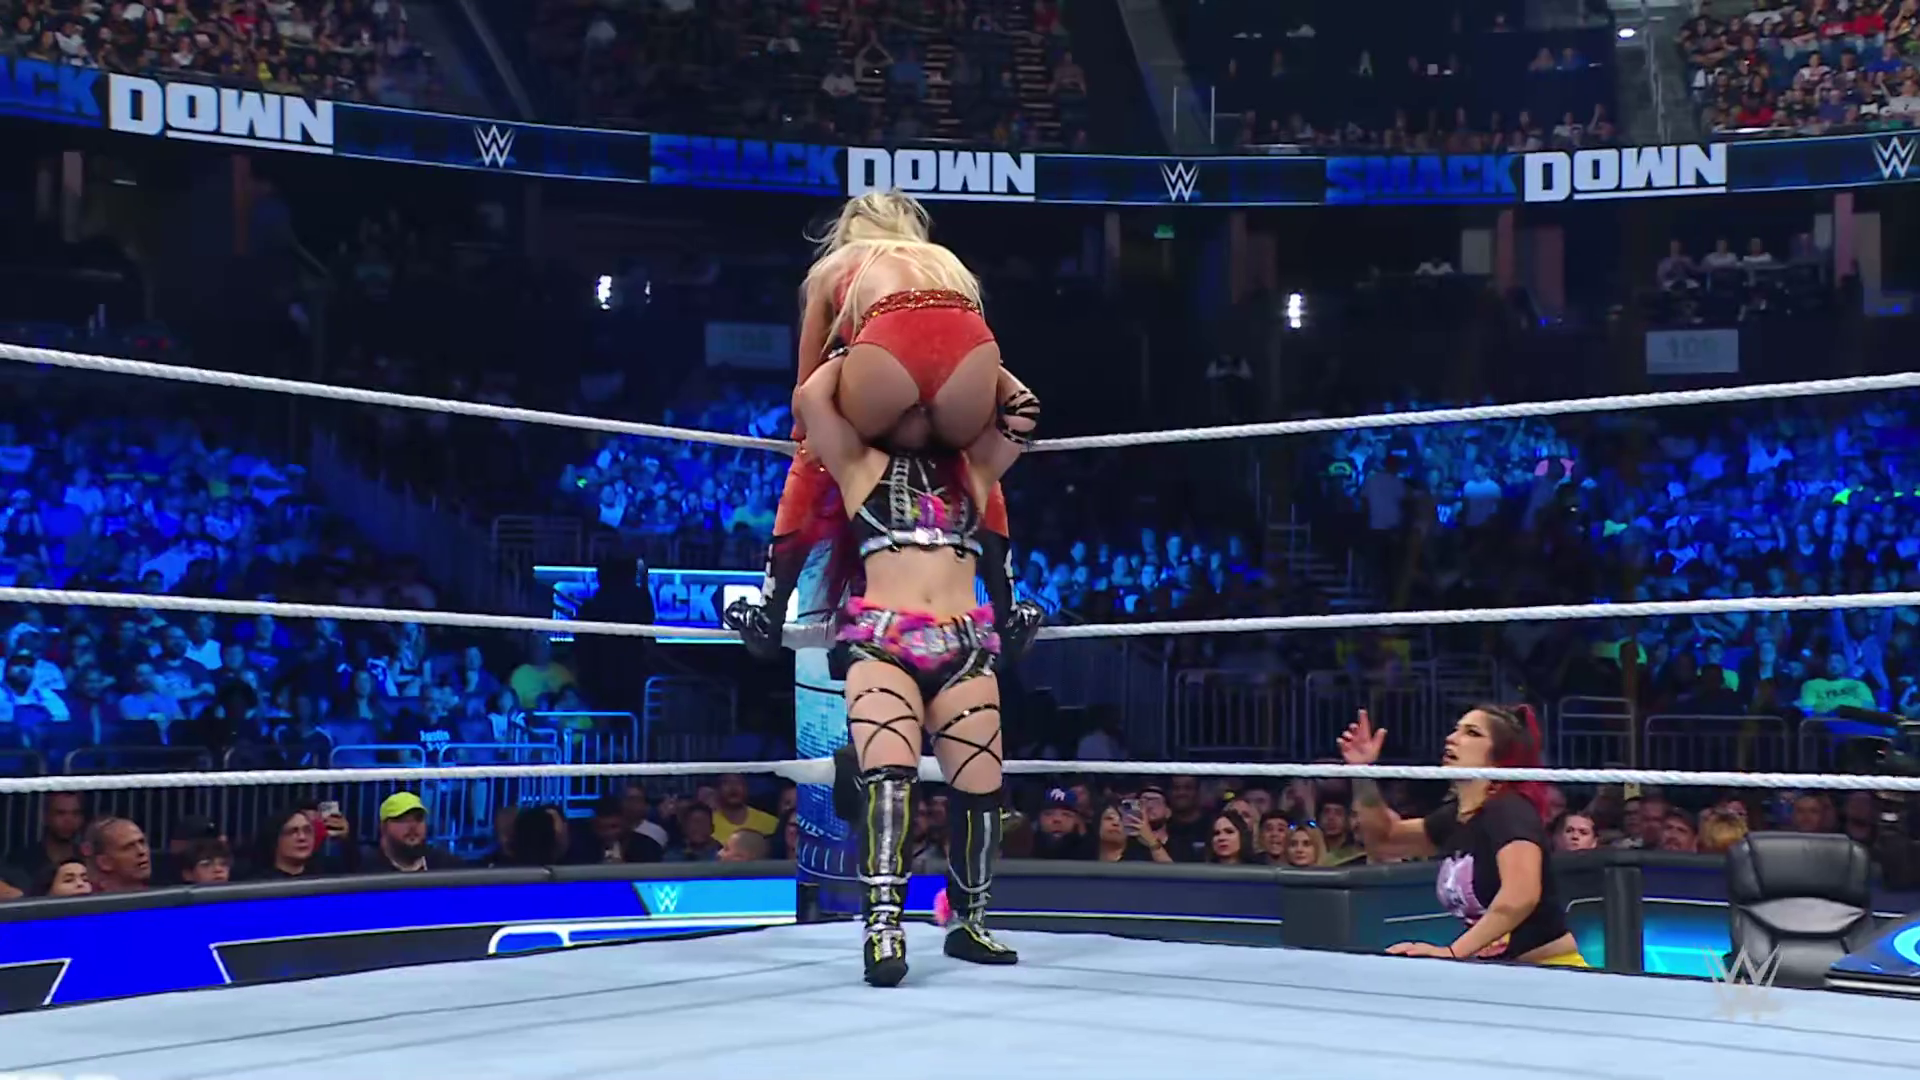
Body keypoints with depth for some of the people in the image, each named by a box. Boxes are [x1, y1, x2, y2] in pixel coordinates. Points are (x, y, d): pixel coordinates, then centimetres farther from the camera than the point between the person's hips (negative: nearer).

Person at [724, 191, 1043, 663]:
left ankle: (769, 614, 25)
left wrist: (808, 440, 50)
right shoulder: (945, 259, 42)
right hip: (973, 345, 2)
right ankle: (1007, 614, 32)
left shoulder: (834, 265, 35)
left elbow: (807, 389, 35)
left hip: (888, 344, -2)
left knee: (812, 470, 26)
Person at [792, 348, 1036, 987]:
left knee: (978, 788, 0)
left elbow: (1022, 412, 23)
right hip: (880, 642, -3)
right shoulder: (860, 464, 16)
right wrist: (852, 354, 20)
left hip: (964, 646, 3)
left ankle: (968, 922, 16)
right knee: (888, 775, -21)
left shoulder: (970, 469, 24)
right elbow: (810, 399, 4)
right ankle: (883, 926, -26)